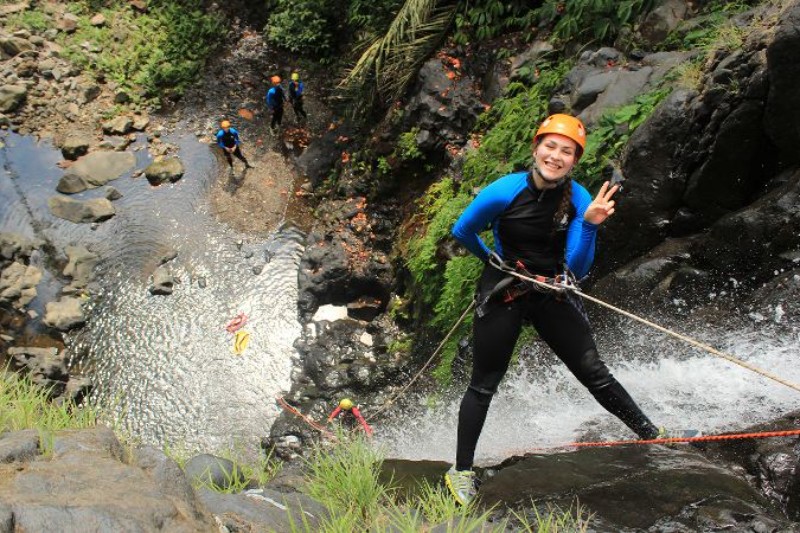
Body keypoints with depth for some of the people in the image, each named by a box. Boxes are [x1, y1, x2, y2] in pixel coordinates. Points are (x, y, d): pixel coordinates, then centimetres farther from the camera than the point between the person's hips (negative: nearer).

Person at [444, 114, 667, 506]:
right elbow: (461, 232, -1)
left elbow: (577, 269, -13)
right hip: (502, 294, -2)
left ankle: (652, 436, 25)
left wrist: (589, 225, -27)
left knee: (593, 372, 4)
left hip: (553, 295, 3)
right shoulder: (504, 191, -17)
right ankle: (461, 470, 20)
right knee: (483, 385, 5)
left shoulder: (579, 200, -9)